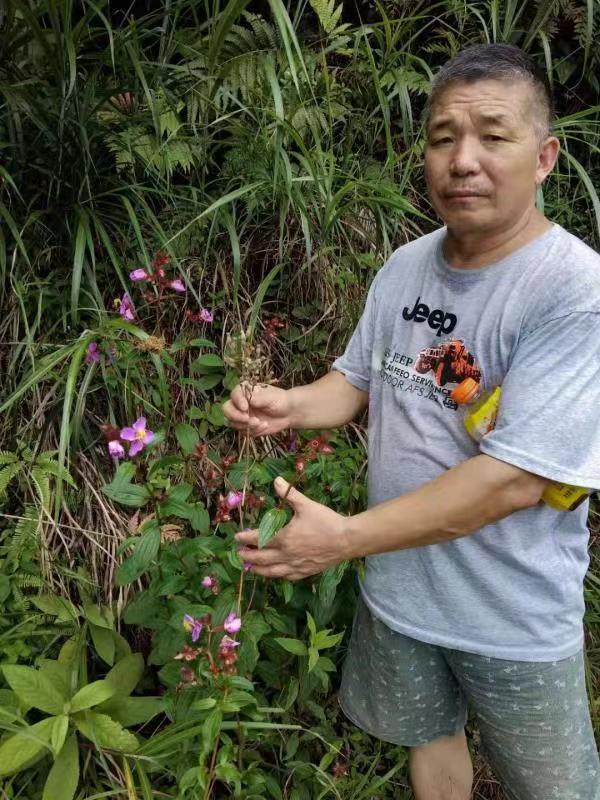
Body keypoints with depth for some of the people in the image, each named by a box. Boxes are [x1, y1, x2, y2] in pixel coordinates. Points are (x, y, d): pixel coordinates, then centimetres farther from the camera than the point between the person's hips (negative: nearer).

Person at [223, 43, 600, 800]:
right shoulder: (404, 267, -3)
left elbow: (514, 477, -29)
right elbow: (360, 378, 9)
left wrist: (346, 537, -28)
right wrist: (292, 405, -13)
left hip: (514, 616, -5)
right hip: (399, 586, 5)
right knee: (428, 735, 29)